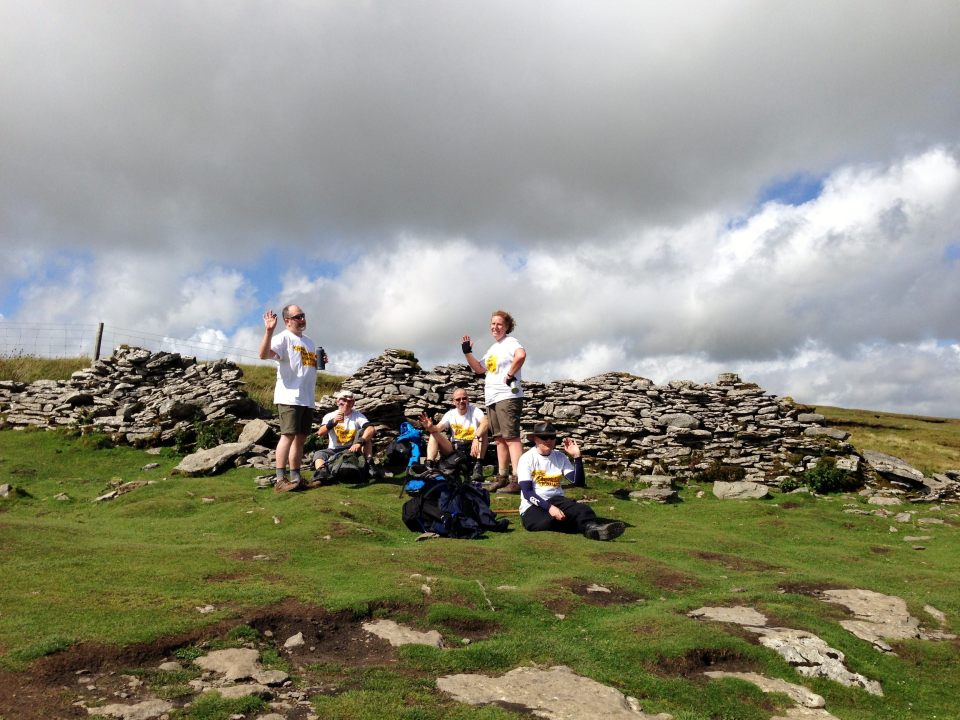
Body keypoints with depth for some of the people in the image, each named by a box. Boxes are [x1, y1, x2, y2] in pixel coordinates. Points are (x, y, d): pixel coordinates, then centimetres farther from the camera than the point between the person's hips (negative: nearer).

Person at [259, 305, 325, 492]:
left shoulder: (309, 342, 22)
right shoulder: (284, 338, -5)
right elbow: (264, 355, -22)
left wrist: (320, 362, 10)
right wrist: (269, 330, -34)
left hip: (307, 398, 8)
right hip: (289, 397, -8)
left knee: (301, 437, 10)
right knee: (288, 435, -13)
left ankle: (295, 477, 18)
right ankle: (280, 480, -12)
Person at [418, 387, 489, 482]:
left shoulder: (474, 410, -5)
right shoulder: (450, 414, 5)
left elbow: (485, 423, -26)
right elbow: (437, 428, -9)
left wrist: (476, 438, -44)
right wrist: (430, 427, -35)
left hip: (472, 448, -3)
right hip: (454, 448, 3)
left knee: (482, 430, -28)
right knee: (434, 434, -12)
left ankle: (478, 467, -35)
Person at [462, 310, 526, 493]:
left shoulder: (510, 342, -5)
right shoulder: (493, 348, 22)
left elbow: (521, 355, -27)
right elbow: (480, 369, 26)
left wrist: (510, 374, -20)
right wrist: (467, 352, 17)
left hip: (508, 396, -9)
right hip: (492, 398, 9)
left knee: (511, 437, -14)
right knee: (499, 438, 12)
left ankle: (518, 479, -17)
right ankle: (502, 476, 19)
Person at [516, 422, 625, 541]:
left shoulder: (560, 457, 9)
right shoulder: (527, 458, -4)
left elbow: (579, 483, -1)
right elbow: (527, 492, -13)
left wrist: (577, 457, -11)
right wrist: (549, 507, -27)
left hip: (557, 501, 4)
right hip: (533, 507, -4)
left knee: (582, 509, -29)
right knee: (550, 521, -39)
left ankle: (593, 527, -58)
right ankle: (589, 526, -28)